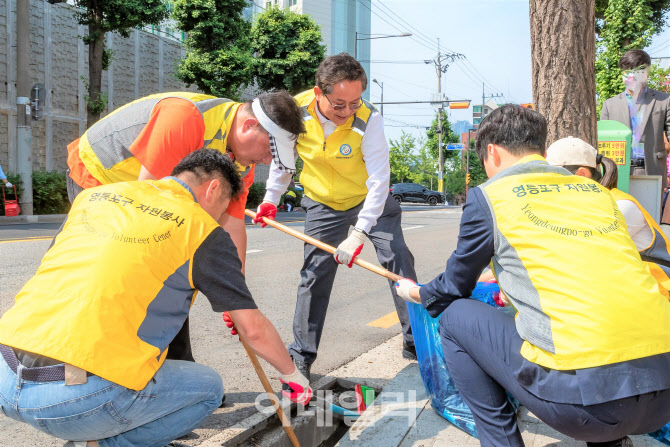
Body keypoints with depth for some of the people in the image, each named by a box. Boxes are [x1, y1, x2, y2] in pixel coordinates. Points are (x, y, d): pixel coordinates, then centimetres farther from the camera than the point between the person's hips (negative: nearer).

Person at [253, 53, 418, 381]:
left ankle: (416, 342, 9)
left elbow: (379, 179, -30)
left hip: (370, 201, -1)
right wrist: (271, 198, -1)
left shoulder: (368, 119, -28)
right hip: (323, 205, 2)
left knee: (398, 260, -7)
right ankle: (300, 357, 11)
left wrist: (359, 232, -37)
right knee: (315, 274, 0)